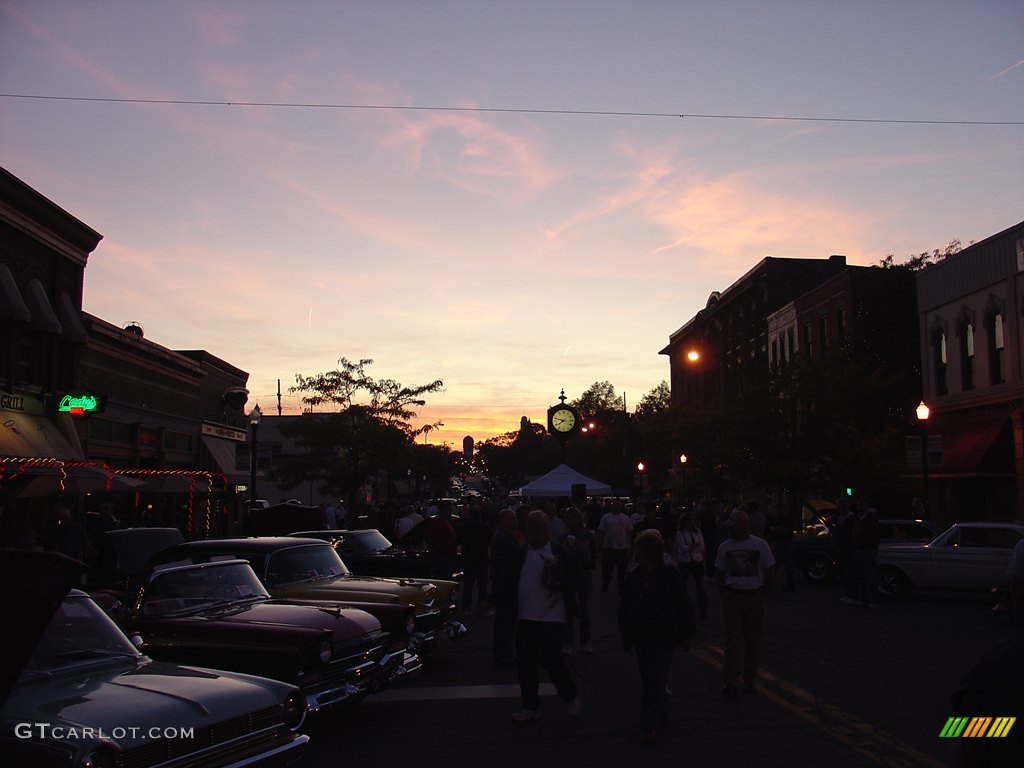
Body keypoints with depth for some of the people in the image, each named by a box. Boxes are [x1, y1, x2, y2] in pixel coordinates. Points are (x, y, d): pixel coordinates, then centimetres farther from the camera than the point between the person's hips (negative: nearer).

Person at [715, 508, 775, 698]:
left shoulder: (760, 545, -2)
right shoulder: (724, 547, 4)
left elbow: (769, 573, 3)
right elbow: (719, 575, 10)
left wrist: (761, 595, -1)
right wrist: (723, 596, 0)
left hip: (754, 597, 0)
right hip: (732, 597, 0)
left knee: (753, 640, 6)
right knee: (733, 640, -4)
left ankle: (750, 679, 20)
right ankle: (730, 681, -1)